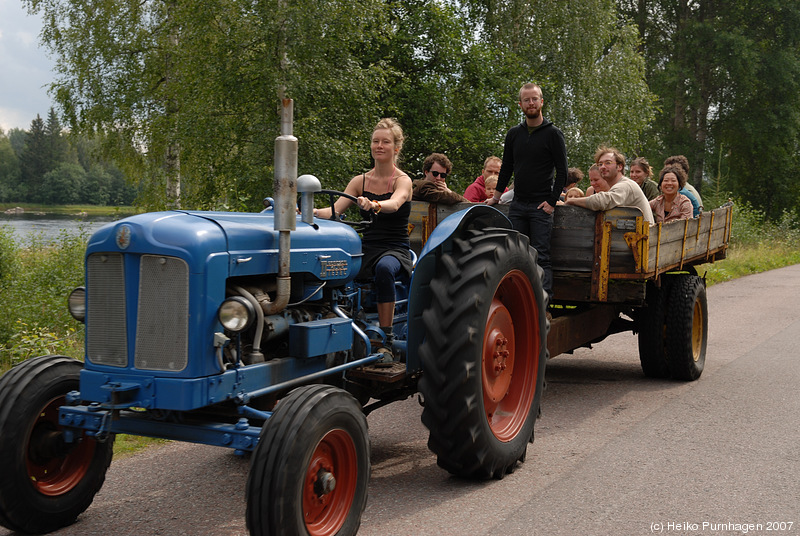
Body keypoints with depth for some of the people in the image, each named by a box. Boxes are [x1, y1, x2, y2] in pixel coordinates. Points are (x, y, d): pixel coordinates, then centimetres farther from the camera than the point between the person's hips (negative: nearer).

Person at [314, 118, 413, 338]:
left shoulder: (402, 180, -2)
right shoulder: (360, 181, 11)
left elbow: (394, 204, -25)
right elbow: (335, 210, 0)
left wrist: (374, 205, -47)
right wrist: (310, 211, -21)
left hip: (396, 248, -3)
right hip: (366, 246, 3)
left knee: (384, 267, -39)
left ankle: (386, 334, -31)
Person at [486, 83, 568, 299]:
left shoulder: (553, 133, -1)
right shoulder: (514, 134, 12)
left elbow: (562, 171, -3)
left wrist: (552, 201, -10)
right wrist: (496, 197, 17)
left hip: (541, 207, -4)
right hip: (517, 205, 5)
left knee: (541, 257, -8)